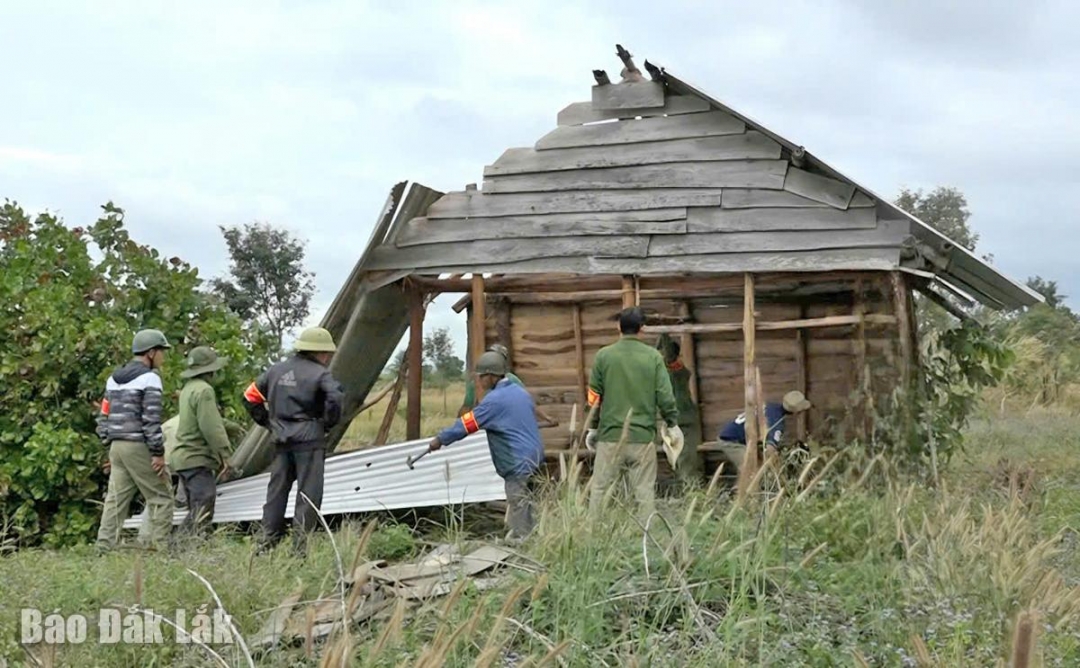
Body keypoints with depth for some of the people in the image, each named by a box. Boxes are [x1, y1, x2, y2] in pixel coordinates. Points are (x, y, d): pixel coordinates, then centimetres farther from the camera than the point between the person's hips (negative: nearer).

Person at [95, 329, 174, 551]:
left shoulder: (114, 378, 18)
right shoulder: (149, 378, -8)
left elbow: (104, 417, 18)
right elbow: (151, 419, -14)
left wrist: (109, 446, 21)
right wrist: (159, 453, -12)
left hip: (117, 446, 8)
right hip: (139, 447, -8)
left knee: (115, 500, 7)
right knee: (161, 498, -1)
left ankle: (104, 549, 4)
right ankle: (156, 546, -7)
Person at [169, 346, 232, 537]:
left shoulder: (188, 388, 16)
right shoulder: (204, 390, -15)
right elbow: (211, 427, -20)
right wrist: (224, 456, -15)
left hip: (184, 457, 10)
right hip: (198, 459, -10)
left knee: (196, 513, 15)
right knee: (202, 514, -11)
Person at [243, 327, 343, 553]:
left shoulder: (276, 370, 14)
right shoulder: (320, 374, -6)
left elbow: (250, 397, 18)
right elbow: (335, 398, -24)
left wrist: (267, 422, 20)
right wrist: (328, 424, -9)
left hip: (281, 440, 6)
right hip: (309, 441, -6)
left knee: (276, 490, 13)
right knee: (308, 493, -1)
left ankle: (267, 543, 17)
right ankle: (301, 544, -3)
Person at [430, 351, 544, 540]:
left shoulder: (494, 400, -15)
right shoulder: (520, 392, 11)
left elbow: (467, 424, -12)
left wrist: (441, 439, -4)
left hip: (519, 462, -9)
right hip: (533, 455, 9)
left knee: (520, 507, -5)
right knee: (521, 503, 16)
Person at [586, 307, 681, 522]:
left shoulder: (604, 355, 1)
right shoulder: (653, 357, -1)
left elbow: (594, 397, 4)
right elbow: (665, 396, -2)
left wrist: (592, 427, 14)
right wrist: (673, 425, 9)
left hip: (610, 434, 1)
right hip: (643, 435, 0)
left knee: (600, 488, 7)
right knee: (645, 490, 5)